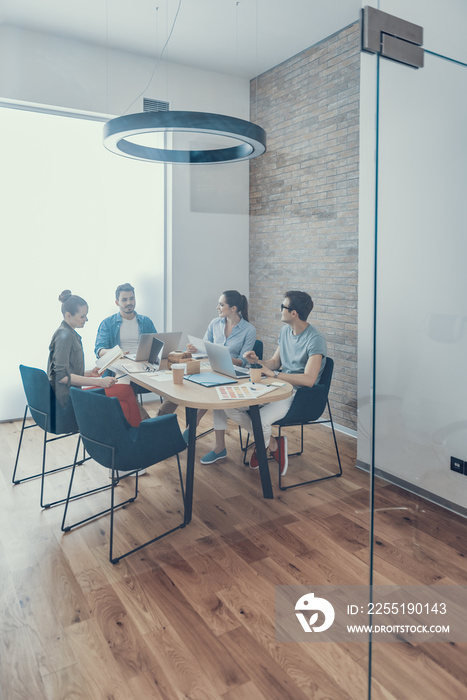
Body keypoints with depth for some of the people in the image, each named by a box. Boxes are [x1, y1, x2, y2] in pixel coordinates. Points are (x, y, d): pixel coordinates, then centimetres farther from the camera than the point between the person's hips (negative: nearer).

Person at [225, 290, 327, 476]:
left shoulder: (315, 340, -18)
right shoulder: (285, 331, 10)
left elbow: (308, 380, -27)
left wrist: (273, 373, -24)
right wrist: (257, 361, -4)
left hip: (298, 394, -8)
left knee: (259, 421, -32)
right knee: (230, 407, -6)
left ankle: (263, 445, 6)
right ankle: (272, 443, 6)